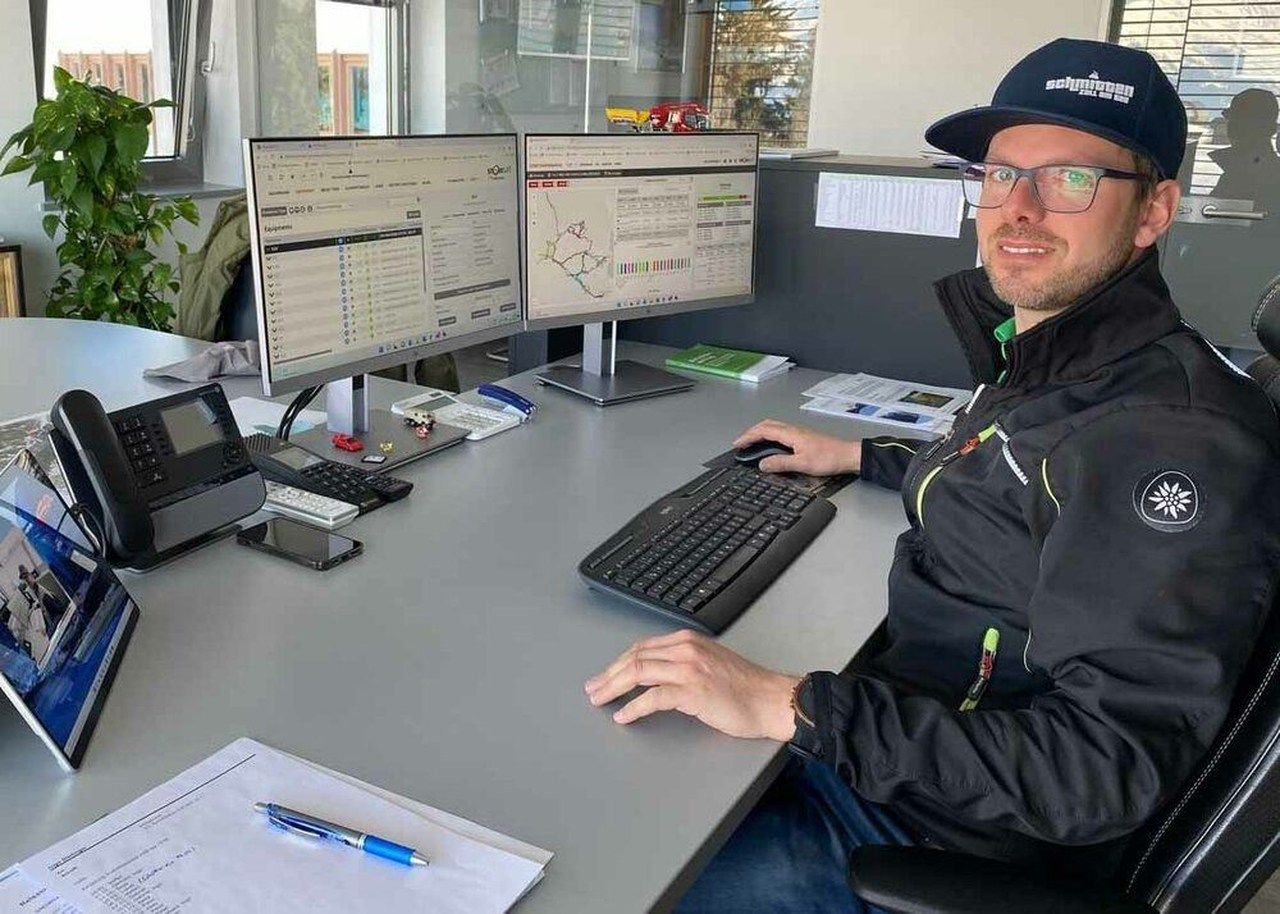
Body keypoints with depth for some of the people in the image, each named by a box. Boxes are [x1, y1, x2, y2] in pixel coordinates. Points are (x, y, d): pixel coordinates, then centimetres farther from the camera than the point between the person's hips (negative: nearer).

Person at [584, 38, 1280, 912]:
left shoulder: (1180, 436, -27)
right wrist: (860, 455, 24)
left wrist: (791, 706, -35)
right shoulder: (1043, 359, 4)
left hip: (941, 832, -9)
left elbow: (1110, 767, -31)